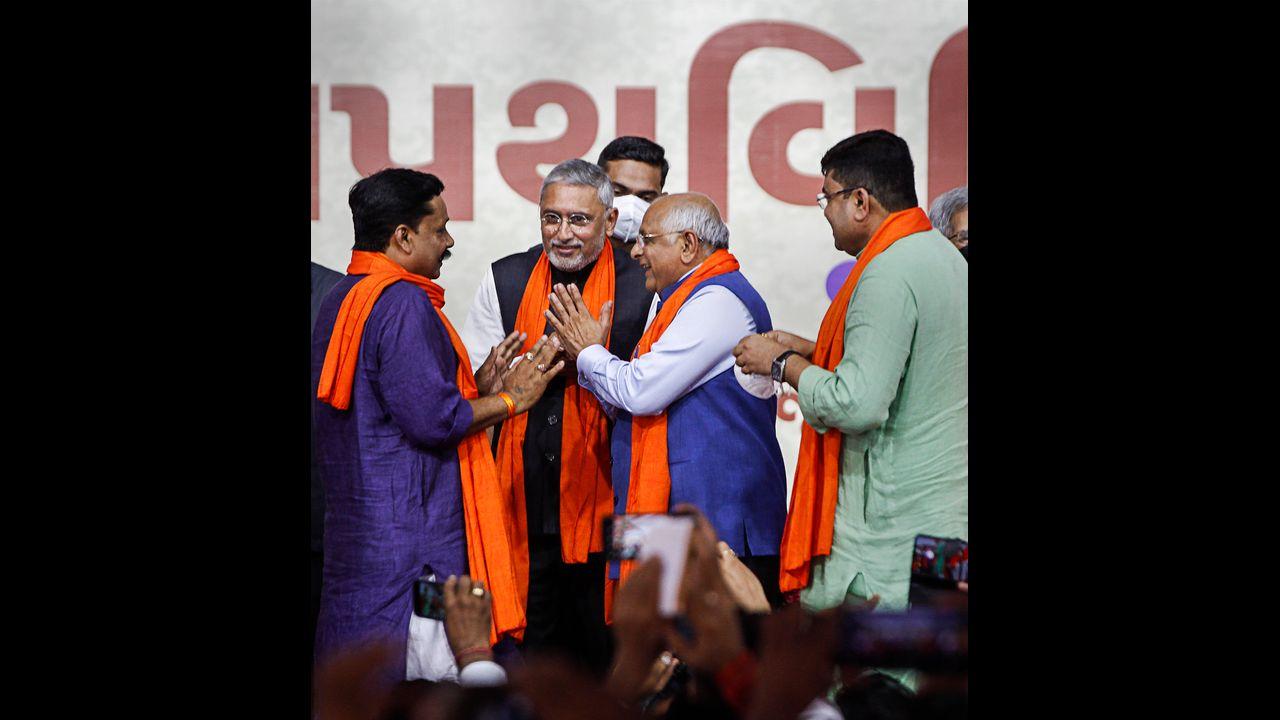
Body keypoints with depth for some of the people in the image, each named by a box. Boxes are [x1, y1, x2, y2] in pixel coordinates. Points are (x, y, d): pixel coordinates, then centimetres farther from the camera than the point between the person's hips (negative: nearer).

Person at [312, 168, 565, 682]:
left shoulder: (341, 300, 15)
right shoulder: (402, 302, -16)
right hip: (409, 537, -10)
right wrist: (511, 400, -6)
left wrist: (477, 387, 15)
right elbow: (433, 421, -20)